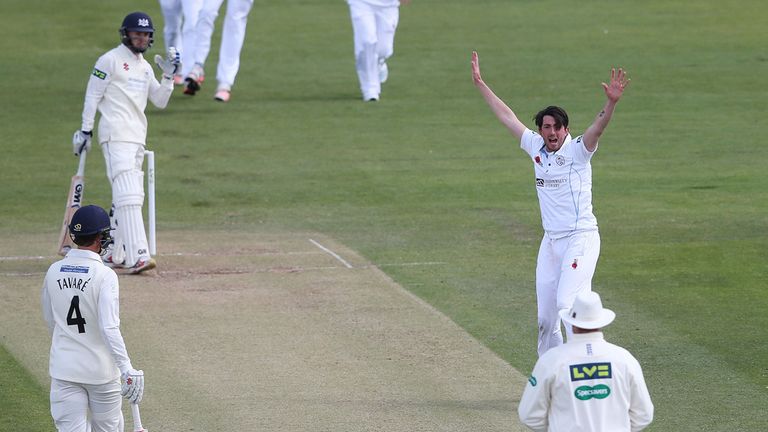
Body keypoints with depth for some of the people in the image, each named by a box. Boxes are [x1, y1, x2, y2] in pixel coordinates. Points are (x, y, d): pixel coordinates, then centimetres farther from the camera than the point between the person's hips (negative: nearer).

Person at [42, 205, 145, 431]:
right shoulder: (105, 275, -16)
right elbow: (109, 328, -25)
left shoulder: (54, 272, 0)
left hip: (63, 368, 4)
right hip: (101, 369, -3)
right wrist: (128, 370, -26)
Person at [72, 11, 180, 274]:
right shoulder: (110, 60, -3)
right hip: (115, 134, -8)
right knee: (128, 194, -18)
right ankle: (137, 257, -27)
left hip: (137, 137, 8)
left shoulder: (145, 67, 19)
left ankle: (114, 254, 18)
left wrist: (169, 76, 4)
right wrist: (85, 130, -8)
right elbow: (92, 96, -4)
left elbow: (160, 101, 18)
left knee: (126, 196, 10)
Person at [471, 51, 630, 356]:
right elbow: (507, 117, 18)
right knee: (545, 317, 7)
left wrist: (611, 102, -44)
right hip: (551, 241, 6)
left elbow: (598, 127, -25)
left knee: (567, 303, -22)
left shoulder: (577, 150, -7)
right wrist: (480, 84, 22)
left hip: (581, 239, -6)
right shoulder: (536, 147, 9)